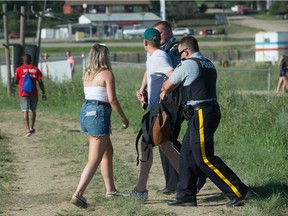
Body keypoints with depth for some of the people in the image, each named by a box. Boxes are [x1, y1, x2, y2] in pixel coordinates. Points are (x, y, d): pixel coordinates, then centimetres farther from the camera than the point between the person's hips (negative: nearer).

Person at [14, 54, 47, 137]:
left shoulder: (19, 69, -2)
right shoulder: (36, 69, 4)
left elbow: (16, 81, 3)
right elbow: (40, 82, 0)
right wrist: (43, 93, 5)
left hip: (23, 93, -2)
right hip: (34, 93, 2)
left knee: (25, 111, -7)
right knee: (33, 111, 18)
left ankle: (27, 129, -21)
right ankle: (31, 128, 28)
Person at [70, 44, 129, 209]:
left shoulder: (87, 75, 13)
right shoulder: (107, 74, -8)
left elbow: (92, 95, 12)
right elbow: (112, 99, -13)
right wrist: (124, 118, -4)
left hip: (86, 113, 8)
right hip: (99, 115, -8)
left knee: (108, 152, 23)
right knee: (94, 160, -8)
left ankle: (110, 189, 30)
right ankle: (78, 194, -18)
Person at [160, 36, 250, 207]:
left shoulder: (188, 65, -9)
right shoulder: (209, 65, 17)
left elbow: (168, 85, 3)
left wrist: (164, 92, 25)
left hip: (201, 115, -10)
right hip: (211, 110, 10)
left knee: (204, 158, -8)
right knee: (187, 155, 13)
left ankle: (238, 191, -8)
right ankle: (186, 196, 15)